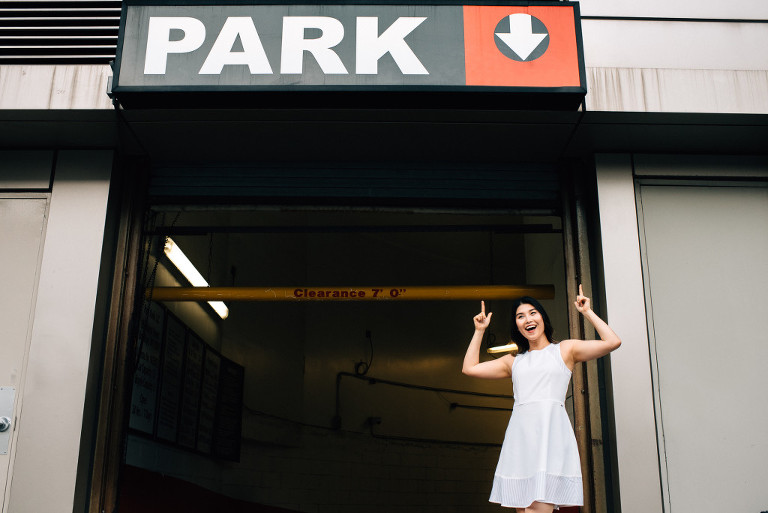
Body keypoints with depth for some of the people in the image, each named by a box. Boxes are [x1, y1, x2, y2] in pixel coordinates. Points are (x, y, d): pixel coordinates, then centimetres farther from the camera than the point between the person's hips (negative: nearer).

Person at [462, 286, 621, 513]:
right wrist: (479, 331, 24)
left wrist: (588, 312, 11)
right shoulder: (514, 361, 21)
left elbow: (613, 342, 4)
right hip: (520, 435, 4)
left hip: (551, 432, -4)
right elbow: (469, 368, 19)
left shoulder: (565, 349, 13)